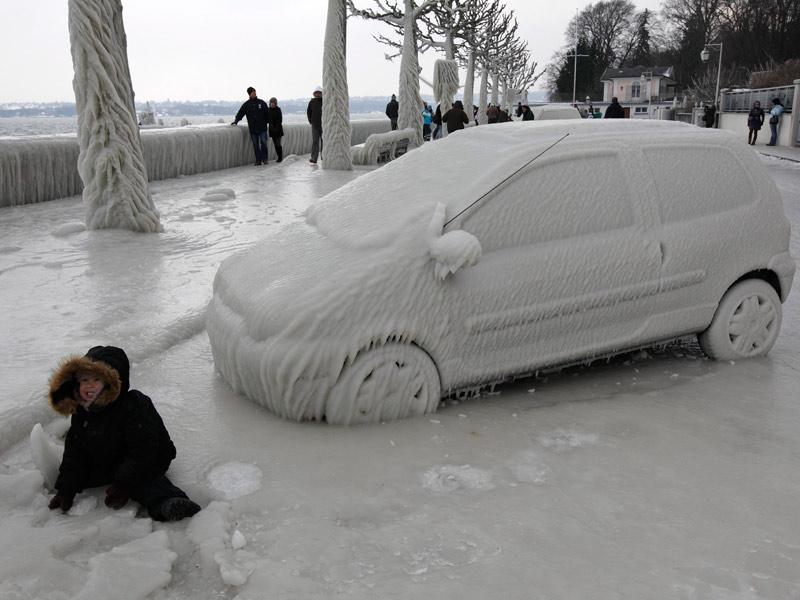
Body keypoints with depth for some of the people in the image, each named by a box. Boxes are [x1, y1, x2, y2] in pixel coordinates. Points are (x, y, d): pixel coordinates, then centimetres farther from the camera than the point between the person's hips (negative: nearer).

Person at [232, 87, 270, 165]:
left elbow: (267, 114, 8)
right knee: (255, 145, 3)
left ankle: (264, 159, 4)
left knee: (263, 143, -5)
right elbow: (240, 113, 2)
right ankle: (258, 160, 8)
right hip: (252, 128, 1)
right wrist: (236, 120, -10)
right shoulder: (246, 104, 5)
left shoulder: (262, 103, 5)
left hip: (262, 127, -1)